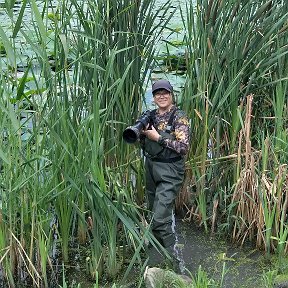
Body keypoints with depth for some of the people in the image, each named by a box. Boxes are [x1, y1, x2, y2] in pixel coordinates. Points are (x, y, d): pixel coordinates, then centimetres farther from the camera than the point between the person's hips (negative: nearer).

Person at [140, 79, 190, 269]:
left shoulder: (179, 117, -9)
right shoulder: (151, 116, 9)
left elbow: (184, 147, -17)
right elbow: (144, 144, 16)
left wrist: (158, 137, -18)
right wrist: (142, 132, -6)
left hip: (170, 171, -7)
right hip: (150, 166, 7)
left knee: (160, 217, -14)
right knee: (153, 209, 17)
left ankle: (173, 256, -1)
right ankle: (159, 243, 37)